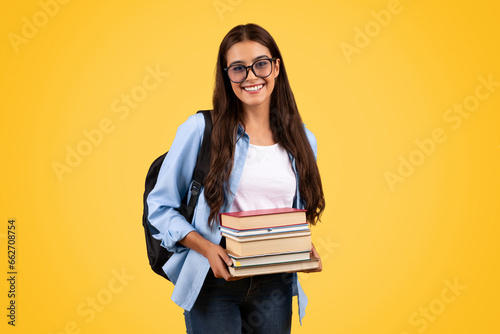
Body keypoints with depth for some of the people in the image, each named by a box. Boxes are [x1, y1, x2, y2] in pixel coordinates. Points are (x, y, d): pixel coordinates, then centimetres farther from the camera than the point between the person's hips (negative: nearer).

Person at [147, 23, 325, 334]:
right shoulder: (200, 130, -5)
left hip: (274, 285, 3)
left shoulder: (302, 140, 7)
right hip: (214, 284, -3)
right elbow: (161, 206, -2)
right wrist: (207, 249, -16)